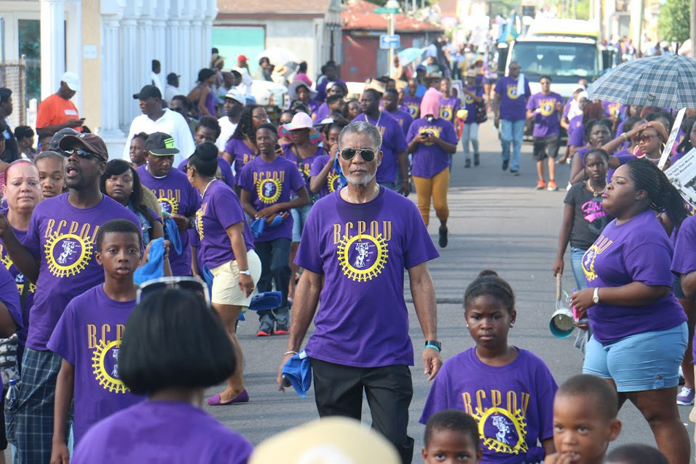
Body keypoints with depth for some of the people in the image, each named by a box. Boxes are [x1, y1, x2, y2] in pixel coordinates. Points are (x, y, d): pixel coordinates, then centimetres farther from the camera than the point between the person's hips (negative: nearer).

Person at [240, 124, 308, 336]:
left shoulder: (288, 167, 0)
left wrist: (277, 208, -10)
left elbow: (304, 199, 1)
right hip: (260, 231, 2)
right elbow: (245, 203, 6)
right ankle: (265, 320, 8)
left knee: (279, 268, -18)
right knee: (263, 276, 2)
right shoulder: (250, 168, 5)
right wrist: (263, 218, -12)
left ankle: (282, 311, 0)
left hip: (282, 229, -2)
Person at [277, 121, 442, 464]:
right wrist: (292, 349, 8)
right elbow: (309, 285, 10)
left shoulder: (402, 211, 1)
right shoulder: (323, 212, 5)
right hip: (332, 354, 2)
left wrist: (432, 343, -4)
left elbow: (420, 281, 4)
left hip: (390, 354, -2)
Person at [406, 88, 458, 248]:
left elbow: (453, 149, -4)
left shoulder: (446, 125, 2)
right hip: (420, 170, 2)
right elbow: (408, 150, 8)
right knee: (423, 205, 2)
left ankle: (443, 227, 24)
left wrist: (437, 140, -18)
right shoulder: (416, 124, 8)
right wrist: (416, 140, -13)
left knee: (440, 204, -5)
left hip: (440, 170, -2)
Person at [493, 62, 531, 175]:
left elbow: (528, 98, 14)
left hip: (520, 117, 1)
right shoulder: (503, 81, 5)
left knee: (517, 142, 1)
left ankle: (514, 167, 6)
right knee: (506, 138, -12)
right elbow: (496, 98, 6)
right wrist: (496, 115, -1)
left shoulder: (524, 81, 9)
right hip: (506, 116, -1)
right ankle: (505, 158, 17)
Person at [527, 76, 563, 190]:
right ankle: (541, 181, 16)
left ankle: (552, 181, -10)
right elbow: (528, 115, 7)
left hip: (553, 132, -1)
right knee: (539, 158, 6)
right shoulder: (534, 98, 8)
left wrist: (560, 109, -10)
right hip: (539, 132, 1)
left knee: (552, 156, -10)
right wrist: (535, 112, -15)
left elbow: (562, 114, 12)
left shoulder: (557, 97, 8)